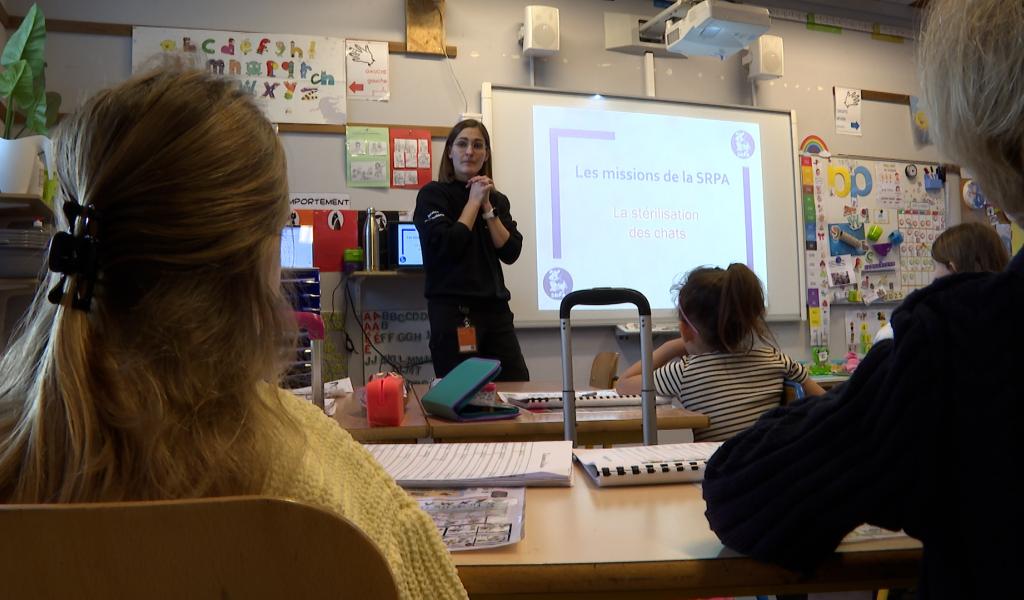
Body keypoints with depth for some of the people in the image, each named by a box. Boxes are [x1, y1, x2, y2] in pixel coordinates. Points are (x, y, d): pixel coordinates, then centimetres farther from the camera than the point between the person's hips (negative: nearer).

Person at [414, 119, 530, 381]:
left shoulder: (497, 199, 13)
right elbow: (446, 246, -16)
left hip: (495, 308, 5)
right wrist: (473, 202, -6)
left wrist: (486, 206, -4)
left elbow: (511, 253, 2)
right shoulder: (433, 194, -1)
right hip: (452, 310, -5)